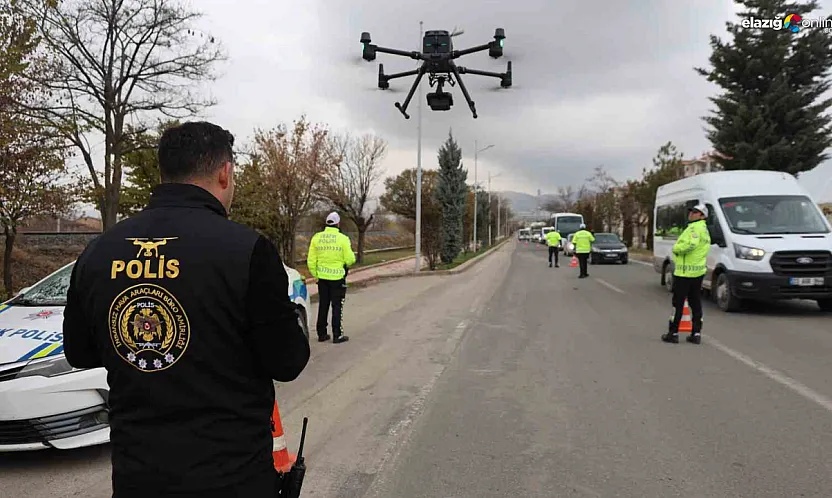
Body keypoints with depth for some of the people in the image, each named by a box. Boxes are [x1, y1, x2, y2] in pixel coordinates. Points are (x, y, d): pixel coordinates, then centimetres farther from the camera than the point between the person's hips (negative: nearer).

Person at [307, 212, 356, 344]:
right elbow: (350, 259, -12)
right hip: (337, 278, -4)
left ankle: (322, 334, 20)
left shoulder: (316, 237, 0)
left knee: (323, 306, 14)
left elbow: (311, 260, 1)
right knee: (337, 307, 5)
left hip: (322, 278, 4)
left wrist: (315, 274, 13)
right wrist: (347, 264, 11)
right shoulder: (343, 239, -12)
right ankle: (337, 335, 7)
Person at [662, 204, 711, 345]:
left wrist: (676, 248, -14)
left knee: (678, 303, -2)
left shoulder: (695, 228, -13)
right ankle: (696, 333, 13)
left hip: (685, 272, -10)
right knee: (695, 303, 12)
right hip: (699, 271, 10)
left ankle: (673, 333, 4)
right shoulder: (705, 230, 20)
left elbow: (691, 245, -29)